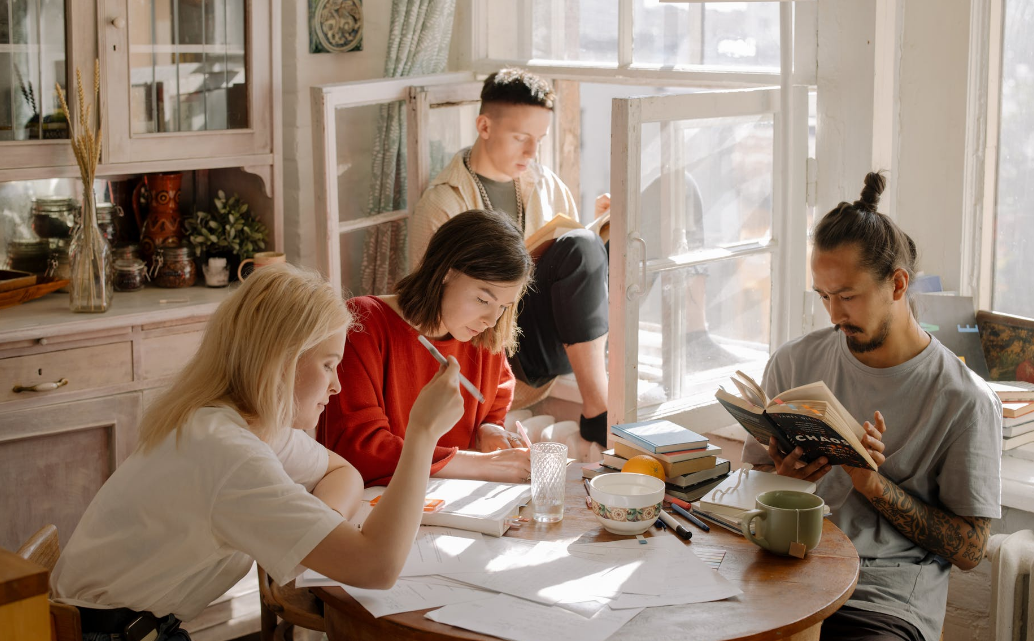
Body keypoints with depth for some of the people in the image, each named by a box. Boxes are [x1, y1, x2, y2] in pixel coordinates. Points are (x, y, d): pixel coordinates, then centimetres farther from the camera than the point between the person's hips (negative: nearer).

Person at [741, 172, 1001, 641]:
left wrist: (872, 483, -12)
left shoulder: (966, 401, -2)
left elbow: (969, 550, -1)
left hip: (887, 603, -3)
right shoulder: (794, 364, 10)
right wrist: (784, 477, -8)